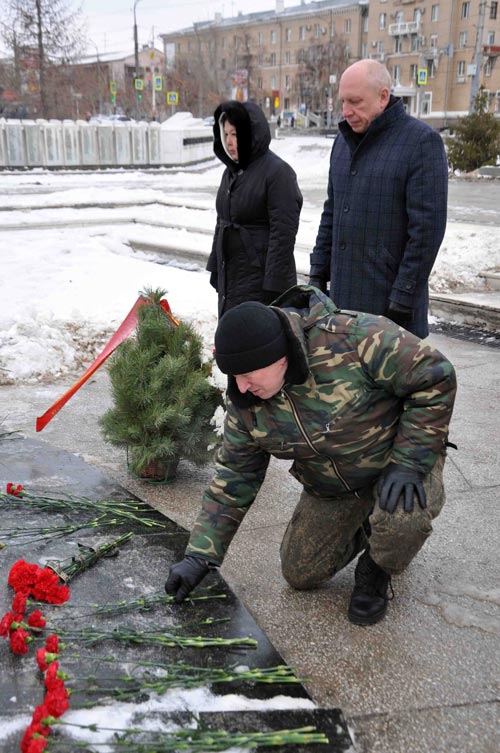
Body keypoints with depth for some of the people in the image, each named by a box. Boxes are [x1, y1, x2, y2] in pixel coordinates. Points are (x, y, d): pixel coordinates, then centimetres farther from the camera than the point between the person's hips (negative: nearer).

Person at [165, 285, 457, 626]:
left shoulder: (356, 338, -34)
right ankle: (363, 530, 31)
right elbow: (234, 476, -6)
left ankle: (376, 570, 1)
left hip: (401, 457, -4)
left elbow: (435, 378, -26)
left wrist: (409, 463, -29)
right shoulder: (246, 401, -15)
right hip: (329, 488, 5)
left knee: (403, 518, -35)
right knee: (300, 574, 4)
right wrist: (200, 556, -9)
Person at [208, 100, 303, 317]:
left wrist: (273, 289, -20)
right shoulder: (231, 171, 12)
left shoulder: (277, 172, -14)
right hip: (229, 279, 9)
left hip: (260, 286, -8)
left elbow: (283, 234, -17)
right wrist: (216, 271, 19)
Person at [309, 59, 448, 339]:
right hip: (343, 295, 7)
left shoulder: (422, 142, -9)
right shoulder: (344, 140, 14)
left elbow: (427, 229, -14)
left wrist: (404, 296, -17)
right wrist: (318, 273, 14)